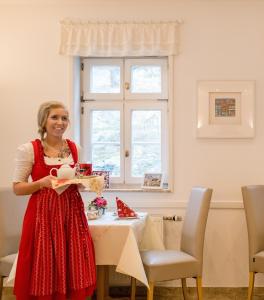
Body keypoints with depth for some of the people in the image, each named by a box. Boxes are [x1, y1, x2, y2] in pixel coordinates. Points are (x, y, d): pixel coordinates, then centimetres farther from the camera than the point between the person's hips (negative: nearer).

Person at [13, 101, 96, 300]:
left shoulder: (75, 148, 8)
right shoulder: (29, 149, -5)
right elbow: (17, 188, -4)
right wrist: (43, 182, -19)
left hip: (72, 212, 4)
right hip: (43, 214, -3)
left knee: (74, 269, 5)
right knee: (44, 271, 0)